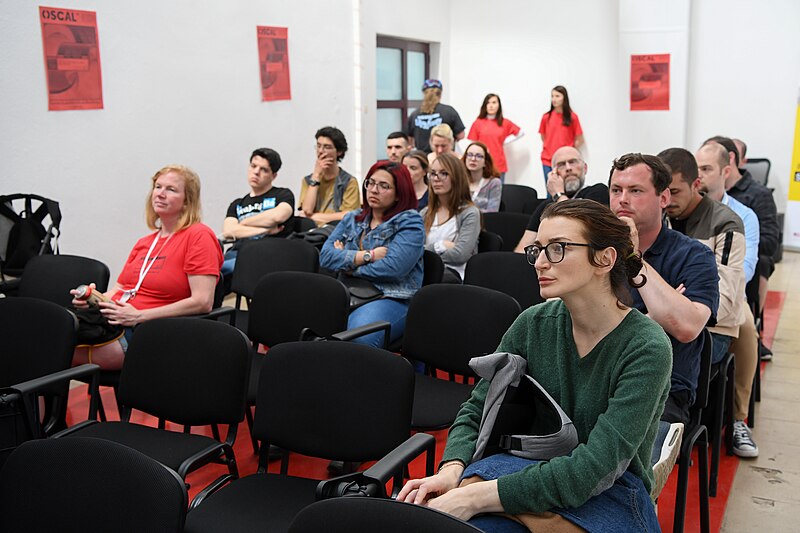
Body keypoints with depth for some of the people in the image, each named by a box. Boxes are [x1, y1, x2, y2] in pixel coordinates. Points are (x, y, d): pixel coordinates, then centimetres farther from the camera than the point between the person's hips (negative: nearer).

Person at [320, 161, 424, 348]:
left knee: (358, 336, -37)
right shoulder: (352, 219, 20)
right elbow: (325, 256, 5)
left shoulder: (410, 222, 3)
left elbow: (393, 268, -13)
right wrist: (367, 256, -7)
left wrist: (347, 262, -1)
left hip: (392, 299, -4)